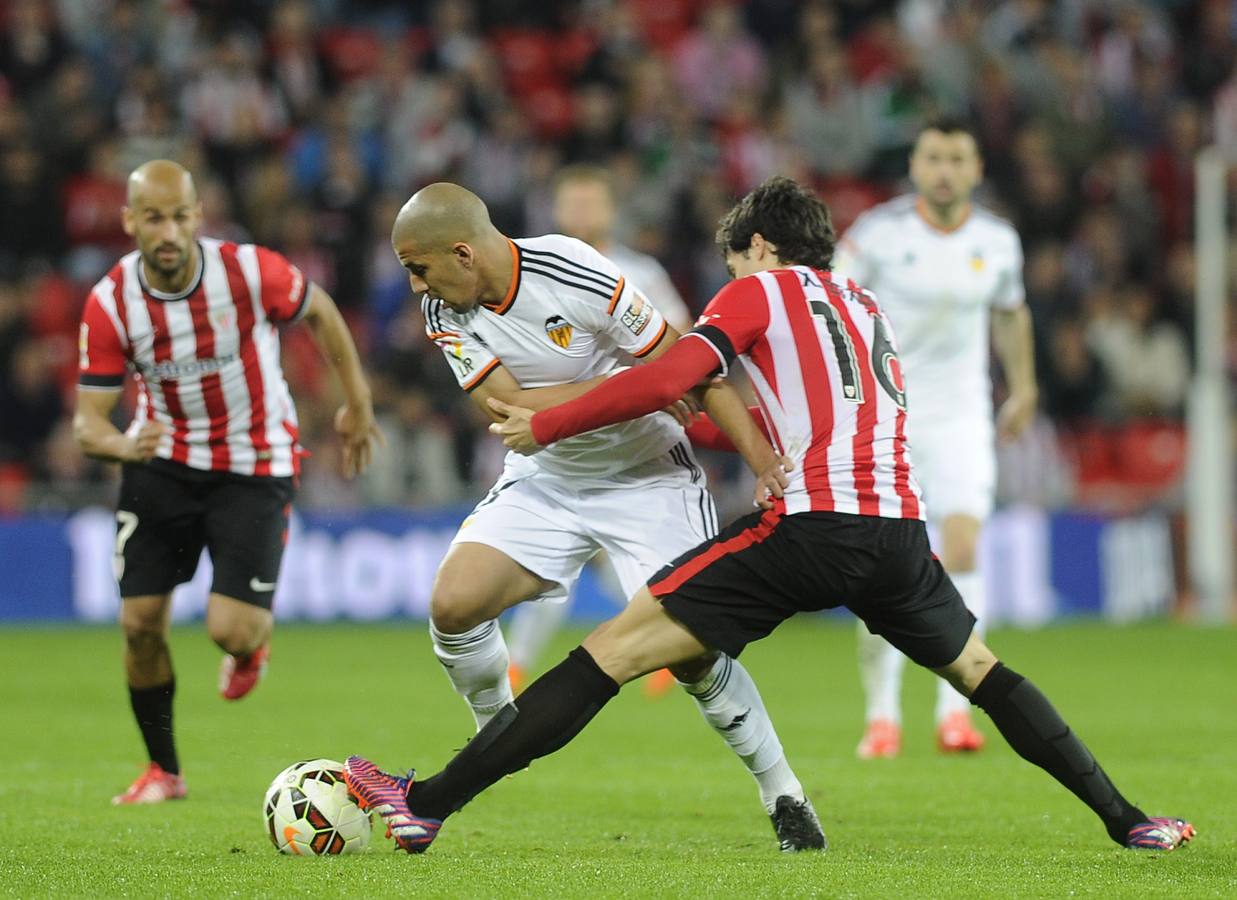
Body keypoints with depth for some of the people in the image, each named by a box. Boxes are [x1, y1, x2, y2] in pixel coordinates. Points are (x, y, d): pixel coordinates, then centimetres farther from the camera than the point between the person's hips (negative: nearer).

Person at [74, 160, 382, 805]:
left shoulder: (250, 271, -21)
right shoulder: (110, 304, -16)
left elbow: (318, 311, 1)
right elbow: (88, 419, -13)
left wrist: (357, 404, 8)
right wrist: (123, 444, -37)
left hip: (255, 466, -2)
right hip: (162, 458, 2)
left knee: (231, 631, -14)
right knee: (140, 623, -3)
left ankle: (254, 639, 27)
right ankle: (162, 770, 19)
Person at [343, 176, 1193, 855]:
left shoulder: (758, 291, 10)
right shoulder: (865, 305, 28)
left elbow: (667, 379, -3)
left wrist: (546, 425, 4)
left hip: (807, 527, -5)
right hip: (899, 528, 5)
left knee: (612, 652, -5)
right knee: (981, 671, 28)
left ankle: (429, 804, -8)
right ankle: (1125, 818, 23)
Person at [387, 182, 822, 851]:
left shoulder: (571, 275, -26)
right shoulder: (443, 309, -11)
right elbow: (508, 407, -19)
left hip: (645, 475, -4)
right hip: (543, 478, 4)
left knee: (693, 650, -13)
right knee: (453, 605, -14)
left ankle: (783, 795, 5)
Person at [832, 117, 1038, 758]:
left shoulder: (997, 241, 0)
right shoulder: (880, 231, -10)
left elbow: (1010, 313, 19)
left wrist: (1023, 389, 26)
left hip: (961, 417, 2)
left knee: (961, 551, -14)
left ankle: (954, 709, -7)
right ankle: (882, 716, 8)